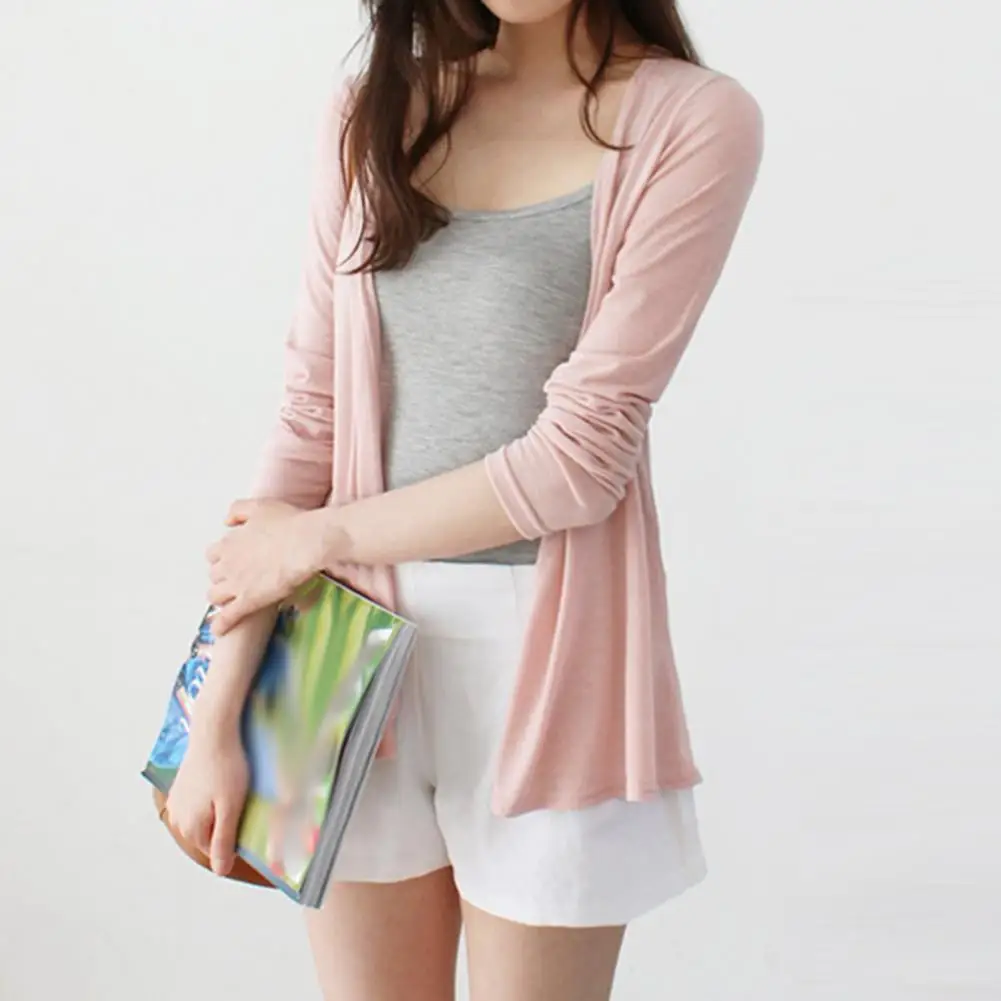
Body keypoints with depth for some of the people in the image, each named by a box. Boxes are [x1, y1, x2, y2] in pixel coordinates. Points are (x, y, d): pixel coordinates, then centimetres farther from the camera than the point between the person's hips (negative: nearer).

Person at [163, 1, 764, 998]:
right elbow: (309, 417, 2)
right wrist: (216, 720, -1)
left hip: (545, 655, -3)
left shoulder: (692, 120, -8)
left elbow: (581, 454, -13)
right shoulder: (373, 115, 5)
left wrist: (315, 539, -5)